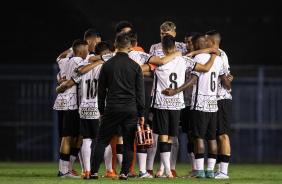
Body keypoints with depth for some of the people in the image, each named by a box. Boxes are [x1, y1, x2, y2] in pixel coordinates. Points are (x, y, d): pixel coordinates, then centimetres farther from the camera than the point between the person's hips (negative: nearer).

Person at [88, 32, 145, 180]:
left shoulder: (107, 65, 3)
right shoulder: (135, 66, 1)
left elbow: (101, 90, 7)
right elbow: (140, 92, 2)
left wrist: (101, 111, 15)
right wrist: (141, 113, 7)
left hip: (112, 108, 0)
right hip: (131, 109, 0)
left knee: (102, 141, 5)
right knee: (128, 143, 5)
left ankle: (94, 172, -1)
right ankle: (124, 173, 0)